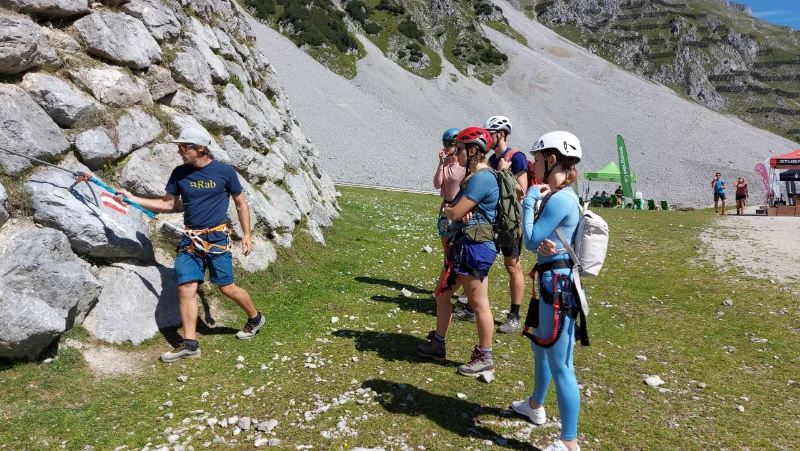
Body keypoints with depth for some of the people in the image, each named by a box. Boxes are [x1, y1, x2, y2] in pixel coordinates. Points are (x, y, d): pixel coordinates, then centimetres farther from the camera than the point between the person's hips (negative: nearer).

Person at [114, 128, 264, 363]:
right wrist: (133, 198, 3)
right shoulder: (179, 173, 5)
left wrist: (246, 234, 1)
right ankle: (190, 343, 2)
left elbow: (240, 204, 4)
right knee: (186, 288, -4)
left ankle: (255, 318, 25)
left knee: (226, 287, -1)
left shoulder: (225, 172, -5)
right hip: (190, 239, 4)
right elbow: (167, 204, 11)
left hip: (216, 238, -4)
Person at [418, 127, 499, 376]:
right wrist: (459, 213, -12)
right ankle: (438, 344, 32)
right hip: (463, 245, 11)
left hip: (475, 248, -11)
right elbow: (457, 210, 12)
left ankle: (485, 358, 13)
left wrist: (448, 210, 2)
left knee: (479, 304, 0)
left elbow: (455, 212, -21)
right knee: (442, 293, 18)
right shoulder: (475, 176, 16)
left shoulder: (482, 178, -18)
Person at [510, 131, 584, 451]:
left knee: (560, 365, -4)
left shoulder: (559, 199, -21)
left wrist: (529, 201, -9)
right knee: (539, 346, 27)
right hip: (552, 281, 11)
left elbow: (530, 240, -17)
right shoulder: (559, 196, 13)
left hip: (558, 285, -11)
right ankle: (535, 406, 49)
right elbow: (538, 240, 8)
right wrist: (543, 245, -16)